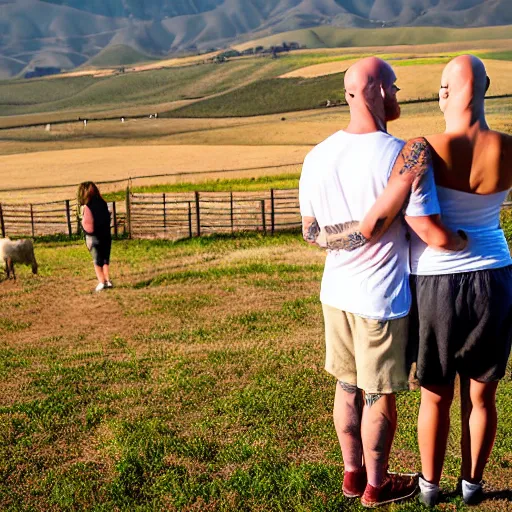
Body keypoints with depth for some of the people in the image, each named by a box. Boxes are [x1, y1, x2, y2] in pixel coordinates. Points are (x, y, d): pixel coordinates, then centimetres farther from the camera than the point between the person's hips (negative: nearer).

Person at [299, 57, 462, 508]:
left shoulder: (318, 156, -1)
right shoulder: (407, 157, -19)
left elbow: (311, 231, 6)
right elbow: (437, 236, -19)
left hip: (336, 291, 6)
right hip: (381, 298, -5)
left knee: (347, 386, 20)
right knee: (380, 396, 12)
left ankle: (352, 474, 37)